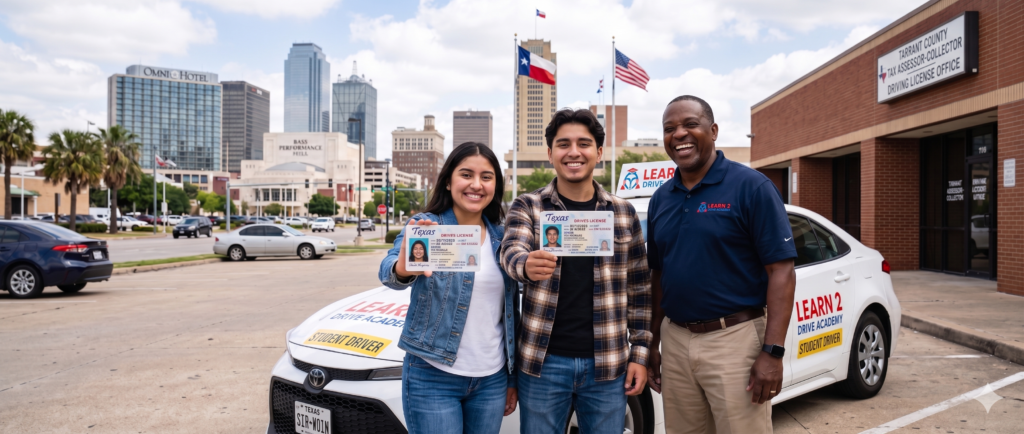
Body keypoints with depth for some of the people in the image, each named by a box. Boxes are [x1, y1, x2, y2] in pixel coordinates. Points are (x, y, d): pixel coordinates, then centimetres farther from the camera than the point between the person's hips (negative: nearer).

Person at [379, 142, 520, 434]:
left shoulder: (502, 238, 6)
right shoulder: (425, 226, -7)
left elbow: (511, 312, 11)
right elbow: (389, 272, -26)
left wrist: (512, 378, 12)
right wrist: (402, 270, -50)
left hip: (491, 380, 4)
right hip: (432, 377, -4)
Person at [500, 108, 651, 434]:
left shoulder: (623, 213, 5)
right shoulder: (527, 207, 0)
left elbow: (639, 289, 8)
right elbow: (511, 252, -19)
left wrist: (639, 353, 5)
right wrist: (527, 266, -42)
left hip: (607, 364, 2)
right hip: (543, 361, -1)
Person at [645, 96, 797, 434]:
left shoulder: (750, 186, -7)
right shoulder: (661, 198, 9)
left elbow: (781, 271, -11)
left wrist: (772, 351, -17)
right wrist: (652, 342, 12)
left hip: (734, 339, -5)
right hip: (674, 341, 5)